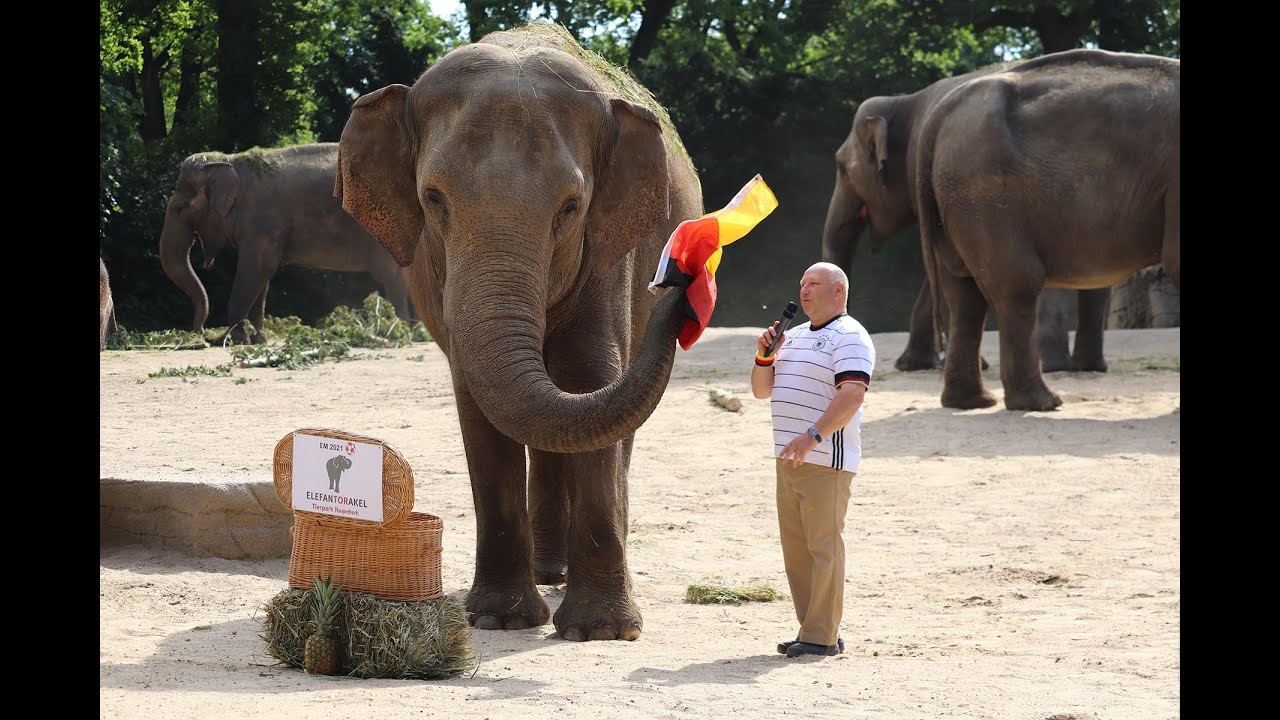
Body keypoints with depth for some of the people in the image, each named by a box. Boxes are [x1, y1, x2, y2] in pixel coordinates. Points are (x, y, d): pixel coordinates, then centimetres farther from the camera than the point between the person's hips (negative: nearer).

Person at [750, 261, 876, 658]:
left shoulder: (849, 337, -7)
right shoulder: (794, 337, 22)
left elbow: (852, 394, -20)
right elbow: (762, 391, 25)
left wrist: (813, 435, -29)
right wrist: (764, 355, 5)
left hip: (826, 460, -9)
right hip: (789, 458, 9)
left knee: (823, 545, -8)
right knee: (796, 547, 9)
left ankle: (822, 636, -6)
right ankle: (811, 629, 14)